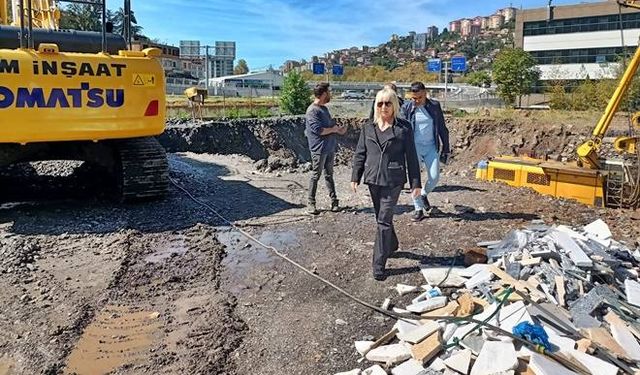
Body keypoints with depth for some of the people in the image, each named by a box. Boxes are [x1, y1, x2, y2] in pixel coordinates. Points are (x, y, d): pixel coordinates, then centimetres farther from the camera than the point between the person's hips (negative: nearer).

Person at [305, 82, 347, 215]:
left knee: (329, 175, 13)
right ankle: (311, 203, 9)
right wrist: (333, 129, -10)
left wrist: (339, 129, 0)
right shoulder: (312, 111, -15)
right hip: (319, 149, -8)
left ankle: (334, 200, 18)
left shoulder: (324, 108, 14)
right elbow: (318, 129, -22)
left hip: (330, 148, 8)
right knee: (316, 175, 0)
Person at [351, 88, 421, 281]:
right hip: (373, 179, 5)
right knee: (382, 217, 18)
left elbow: (411, 156, -1)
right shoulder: (368, 128, 7)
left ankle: (379, 264, -1)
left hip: (393, 180, -4)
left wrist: (415, 183, -2)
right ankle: (392, 245, 43)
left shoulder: (404, 128, -3)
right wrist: (355, 177, 5)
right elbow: (360, 154, 11)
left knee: (384, 220, -7)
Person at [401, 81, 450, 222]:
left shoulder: (435, 106, 1)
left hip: (431, 147, 1)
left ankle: (424, 194, 27)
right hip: (414, 147, -1)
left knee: (434, 178, -5)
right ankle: (418, 209, 7)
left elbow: (442, 129, 7)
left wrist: (446, 149, 6)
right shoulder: (407, 107, -2)